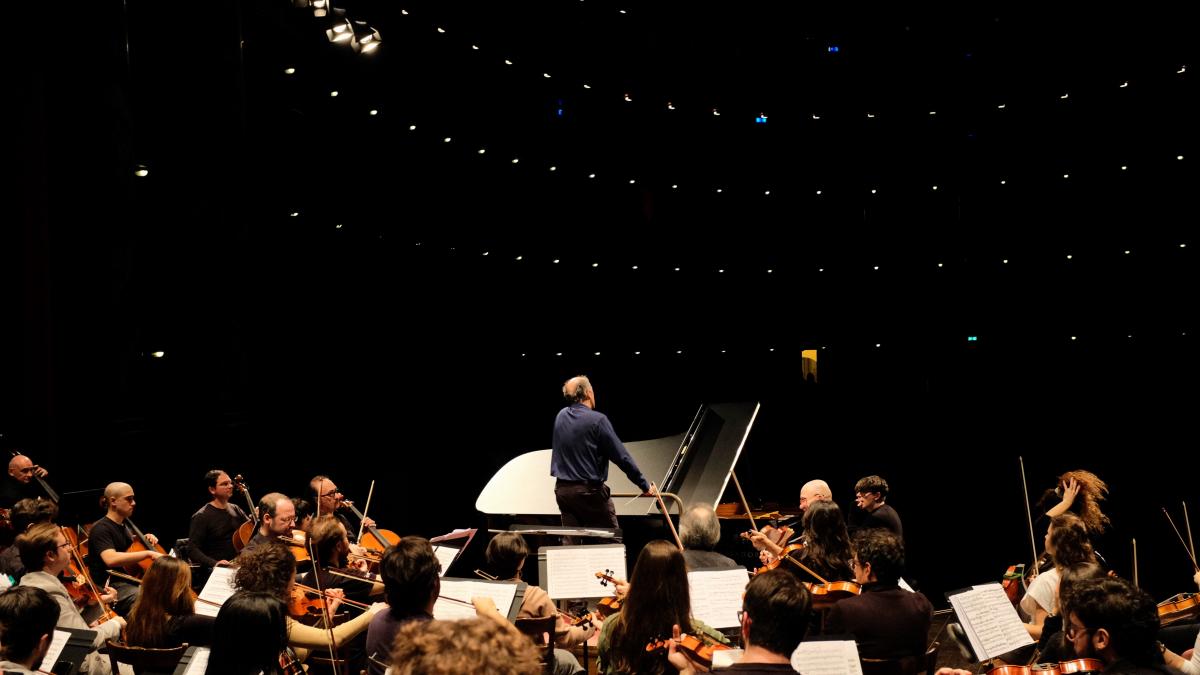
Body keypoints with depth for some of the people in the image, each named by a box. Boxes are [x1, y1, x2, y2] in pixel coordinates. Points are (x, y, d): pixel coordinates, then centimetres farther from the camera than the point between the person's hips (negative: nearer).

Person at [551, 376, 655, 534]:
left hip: (562, 490, 6)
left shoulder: (561, 416, 6)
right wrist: (644, 485, -5)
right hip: (589, 491, -6)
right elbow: (621, 457, -13)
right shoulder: (597, 420, -13)